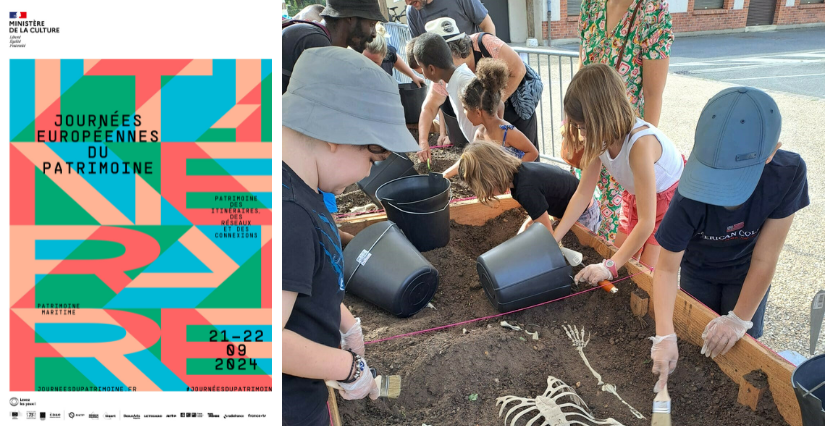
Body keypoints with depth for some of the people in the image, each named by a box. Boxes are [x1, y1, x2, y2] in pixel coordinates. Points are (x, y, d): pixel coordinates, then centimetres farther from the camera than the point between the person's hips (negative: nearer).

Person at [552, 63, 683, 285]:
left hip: (672, 196, -6)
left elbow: (646, 222, -37)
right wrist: (552, 240, -13)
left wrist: (610, 266, -36)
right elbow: (583, 193, -11)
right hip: (636, 195, 6)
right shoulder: (600, 136, -22)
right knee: (622, 264, 8)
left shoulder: (640, 143, -42)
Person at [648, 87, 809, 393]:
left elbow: (764, 259, -29)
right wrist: (665, 336, -36)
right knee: (696, 340, 17)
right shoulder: (690, 198, -39)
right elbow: (667, 268, -29)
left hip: (746, 275, 0)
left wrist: (740, 319, -22)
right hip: (698, 271, 0)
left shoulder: (789, 174, -37)